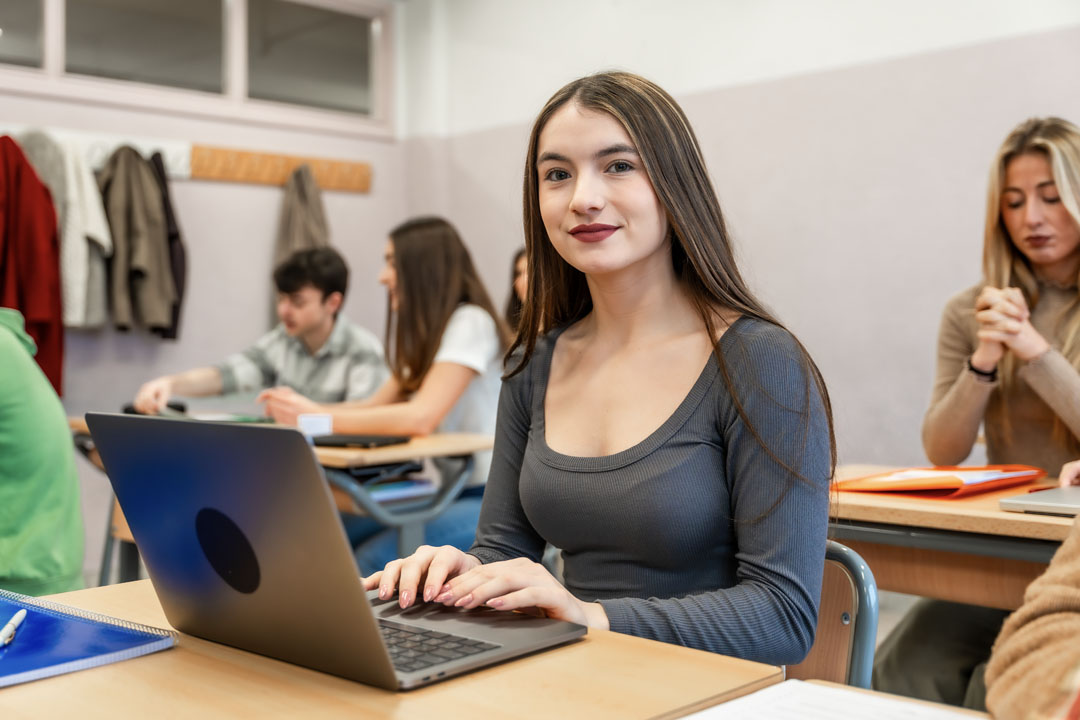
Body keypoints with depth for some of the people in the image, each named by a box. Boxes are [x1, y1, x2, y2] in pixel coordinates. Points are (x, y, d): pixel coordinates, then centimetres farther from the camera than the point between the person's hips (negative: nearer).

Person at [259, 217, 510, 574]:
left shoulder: (471, 322, -14)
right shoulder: (429, 330, 15)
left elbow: (420, 417, -25)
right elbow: (376, 406, 10)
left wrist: (317, 418, -20)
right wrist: (301, 408, -6)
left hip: (490, 500, -8)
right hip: (446, 490, 8)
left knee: (372, 560, -24)